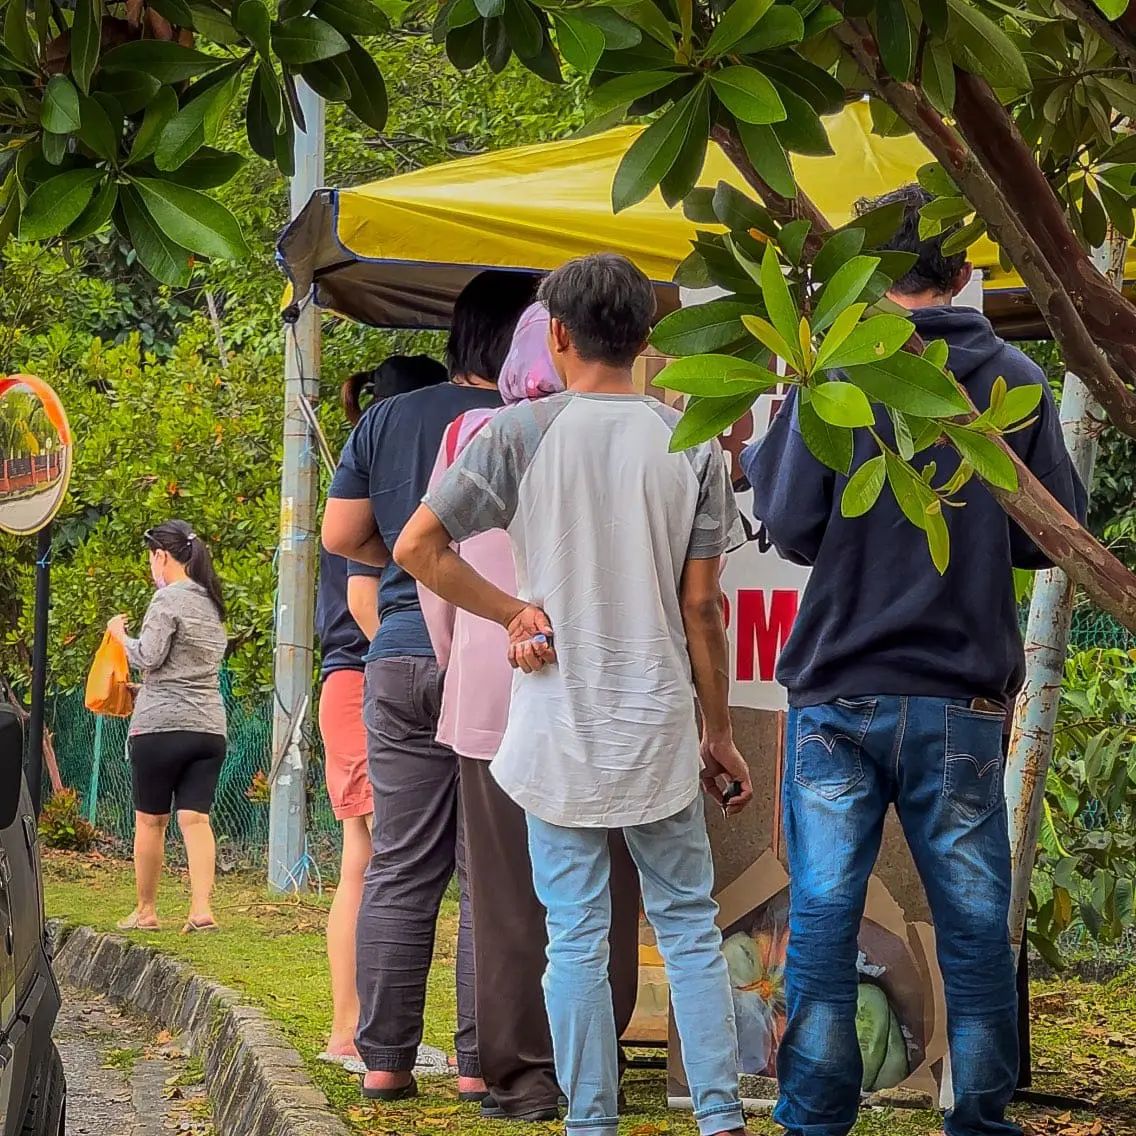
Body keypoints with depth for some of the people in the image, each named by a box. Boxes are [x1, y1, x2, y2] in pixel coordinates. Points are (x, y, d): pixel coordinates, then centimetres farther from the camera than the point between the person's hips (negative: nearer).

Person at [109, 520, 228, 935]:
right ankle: (202, 908, -13)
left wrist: (120, 633, 6)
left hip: (162, 725, -6)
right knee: (195, 819, 0)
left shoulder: (168, 598, -8)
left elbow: (148, 656, -13)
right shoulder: (212, 604, 16)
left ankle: (146, 911, 11)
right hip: (210, 727, 6)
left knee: (150, 820, 5)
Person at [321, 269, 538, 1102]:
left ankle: (385, 1059, 8)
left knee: (400, 870, 7)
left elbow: (342, 536, 10)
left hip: (401, 659, 4)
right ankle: (481, 1061, 1)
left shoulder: (387, 421, 7)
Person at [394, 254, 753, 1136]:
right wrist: (719, 734, 9)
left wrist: (513, 613, 1)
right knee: (689, 925, 10)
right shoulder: (692, 444, 0)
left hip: (559, 725, -1)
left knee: (576, 938, 4)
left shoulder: (522, 433, -4)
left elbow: (417, 548, -7)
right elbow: (700, 607, 2)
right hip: (661, 729, 1)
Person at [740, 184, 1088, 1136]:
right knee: (975, 928, 9)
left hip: (840, 691, -1)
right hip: (964, 699, 1)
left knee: (822, 921, 4)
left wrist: (762, 454, 11)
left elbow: (792, 528, -7)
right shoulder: (1017, 384, -1)